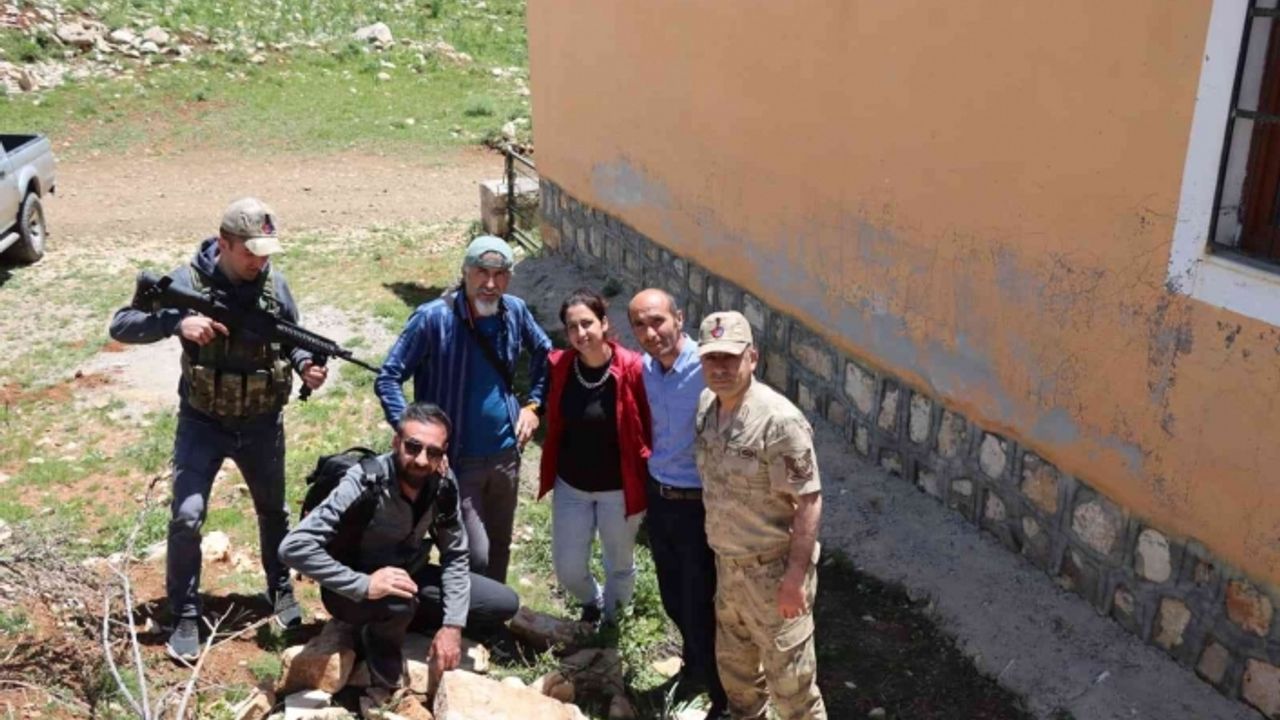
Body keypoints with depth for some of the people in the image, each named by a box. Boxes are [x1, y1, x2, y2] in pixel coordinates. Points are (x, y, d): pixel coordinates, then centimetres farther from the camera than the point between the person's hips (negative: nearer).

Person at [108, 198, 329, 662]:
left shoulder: (275, 285, -7)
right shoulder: (187, 281, -15)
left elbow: (291, 342, 6)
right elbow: (120, 326, -15)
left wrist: (305, 365, -16)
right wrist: (176, 322, -32)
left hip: (262, 425, 3)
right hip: (202, 423, -2)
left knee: (273, 511, 18)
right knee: (186, 516, -10)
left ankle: (281, 590, 42)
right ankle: (186, 617, 9)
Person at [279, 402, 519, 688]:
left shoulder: (443, 483, -15)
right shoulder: (364, 485, -31)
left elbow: (455, 554, -5)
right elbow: (294, 547, -36)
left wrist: (452, 625, -14)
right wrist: (364, 585, -41)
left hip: (409, 577, 5)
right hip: (356, 591, -5)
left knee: (504, 604, -3)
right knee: (399, 601, -39)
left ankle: (402, 622, 8)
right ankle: (380, 643, -3)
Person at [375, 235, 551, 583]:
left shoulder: (515, 311, -3)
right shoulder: (433, 318, -18)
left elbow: (543, 352, 17)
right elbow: (388, 378, -13)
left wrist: (533, 403, 8)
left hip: (506, 455, 5)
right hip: (457, 461, -5)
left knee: (499, 548, 19)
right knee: (475, 557, -5)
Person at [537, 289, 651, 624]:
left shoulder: (631, 368, -20)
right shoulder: (560, 366, -10)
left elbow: (649, 428, -11)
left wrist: (647, 479, -9)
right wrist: (550, 473, 6)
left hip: (618, 488, -3)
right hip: (570, 485, 3)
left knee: (619, 565, 18)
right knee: (568, 569, 12)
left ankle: (611, 623, 47)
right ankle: (592, 603, 47)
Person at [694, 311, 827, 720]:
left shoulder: (778, 420, -25)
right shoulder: (706, 406, 0)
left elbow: (809, 501, -23)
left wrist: (796, 575, -23)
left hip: (773, 568, -8)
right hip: (728, 564, 8)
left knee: (788, 677, 6)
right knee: (734, 663, 25)